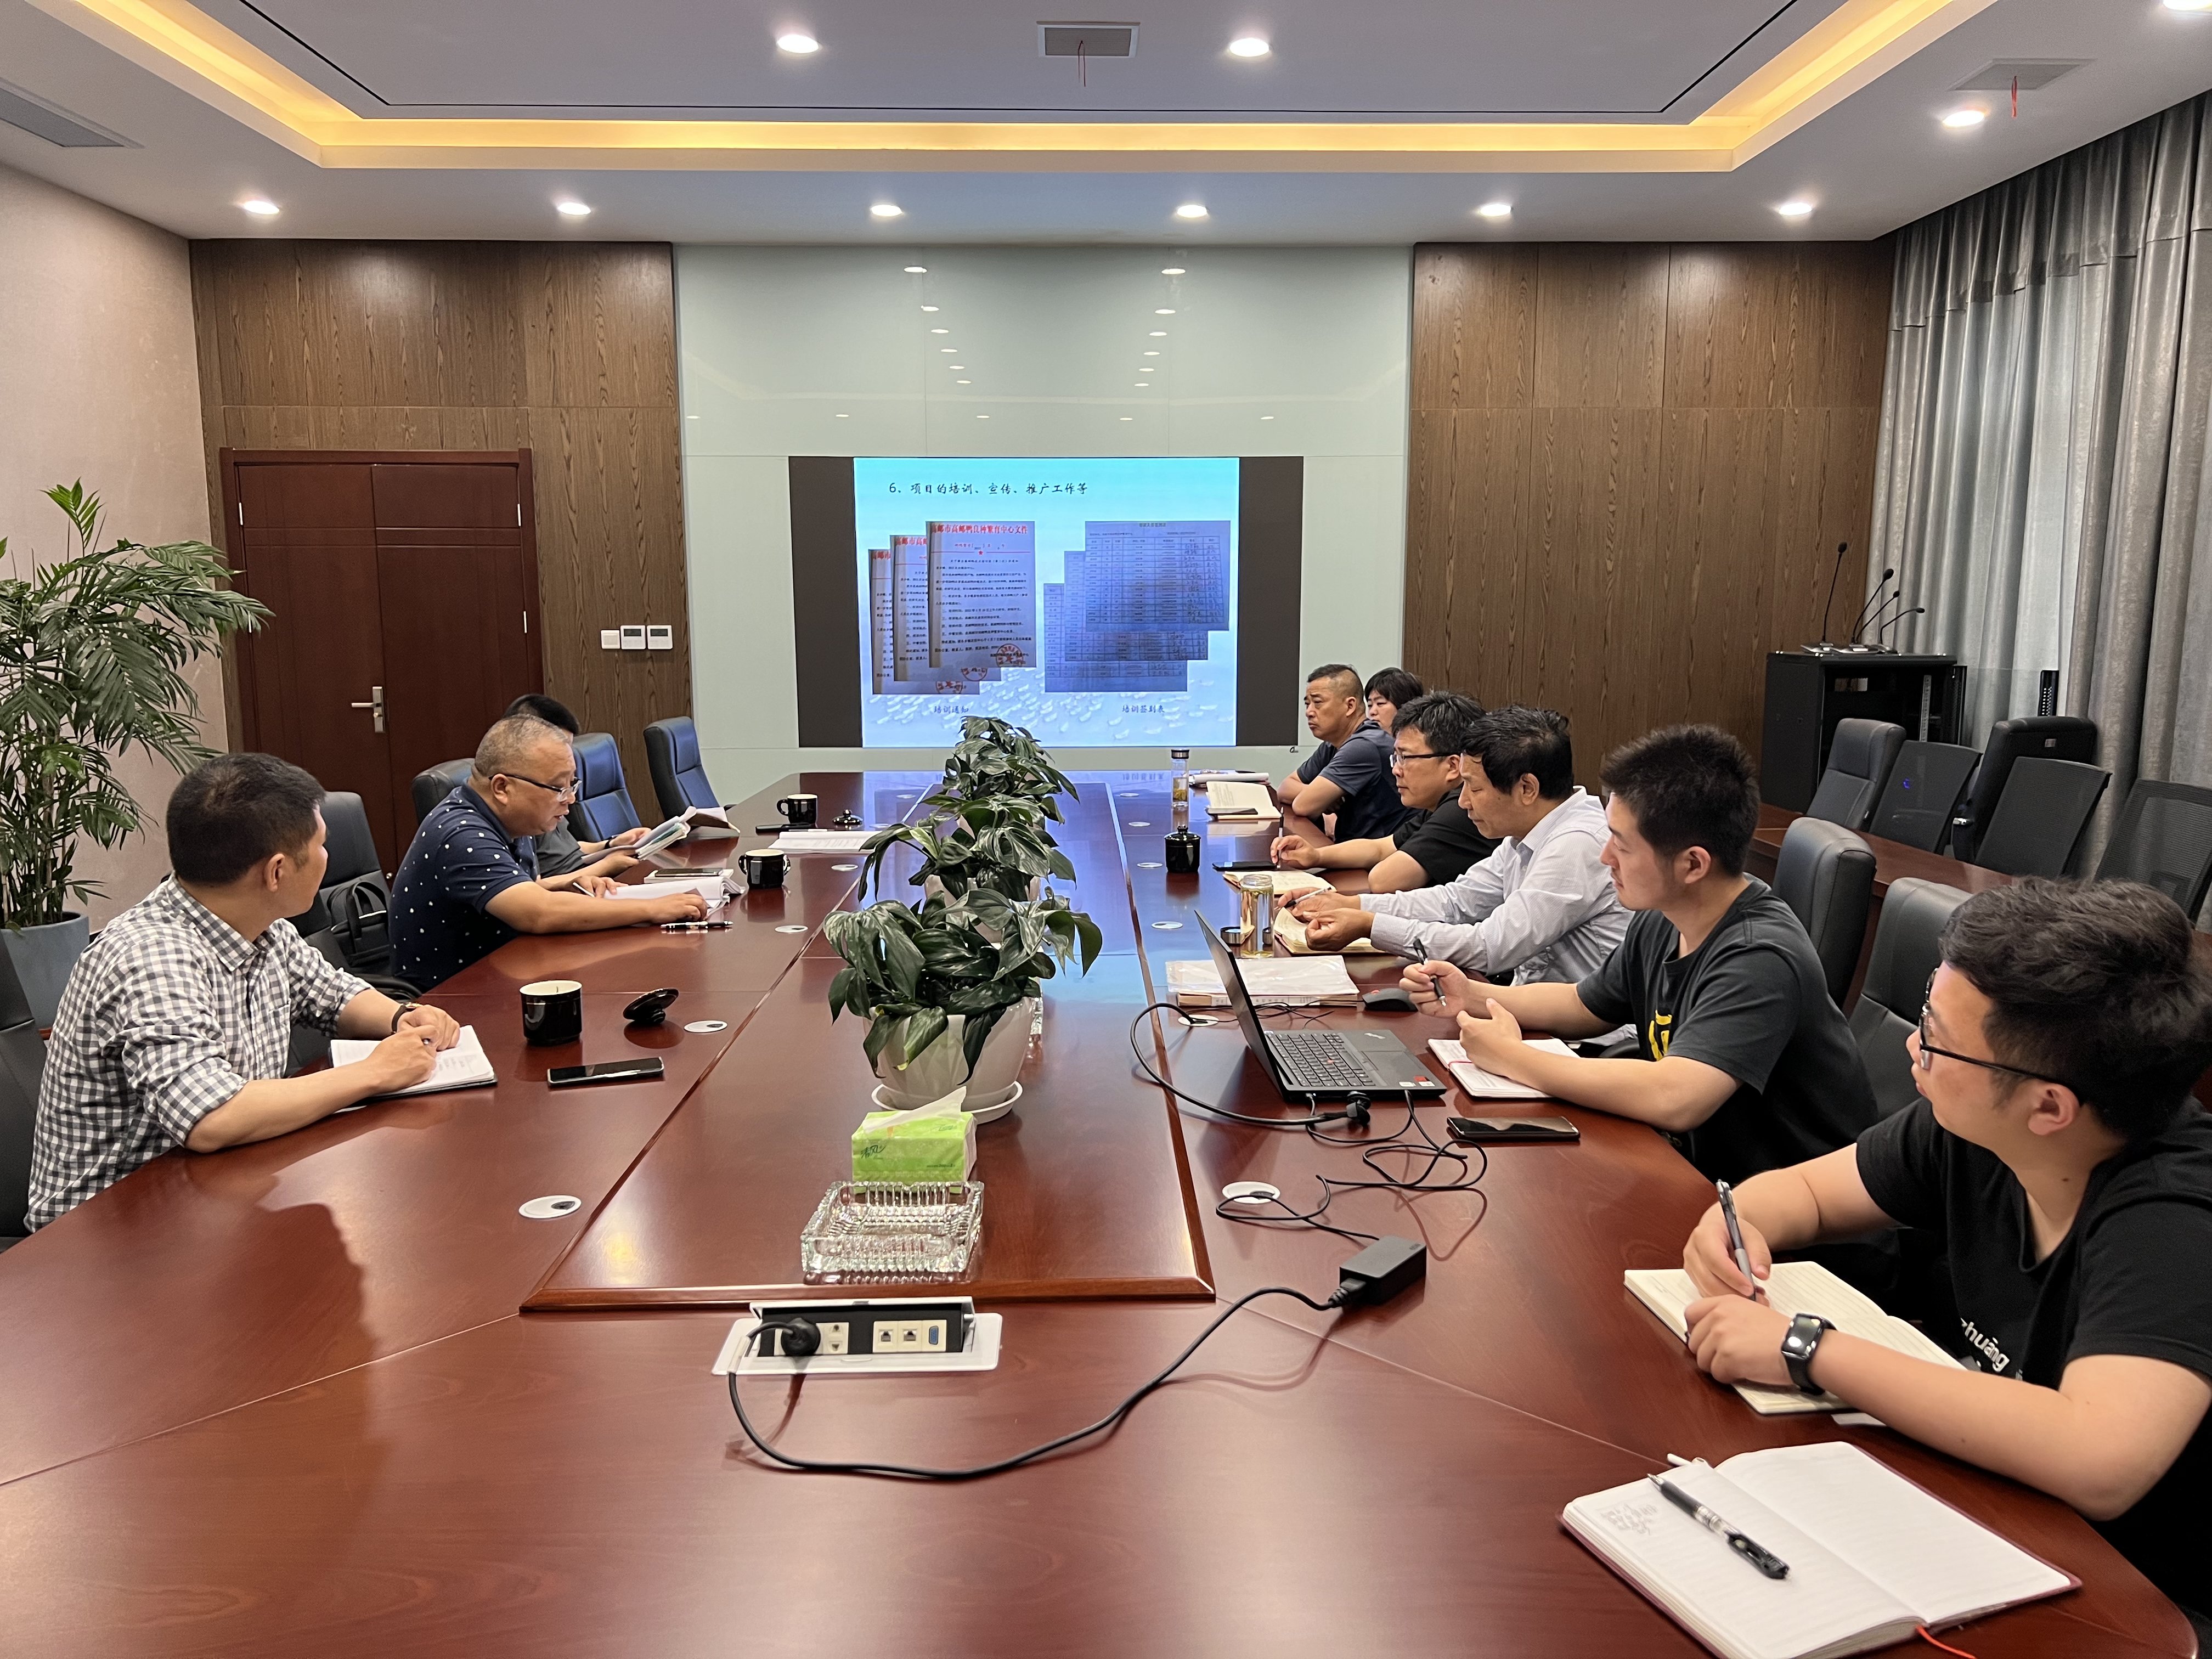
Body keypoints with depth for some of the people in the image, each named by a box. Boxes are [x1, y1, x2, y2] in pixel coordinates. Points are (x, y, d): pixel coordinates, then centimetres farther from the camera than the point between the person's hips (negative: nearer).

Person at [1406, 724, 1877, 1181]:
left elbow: (1673, 1099, -39)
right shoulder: (1660, 921, -1)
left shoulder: (1761, 959, -27)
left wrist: (1514, 1058, -27)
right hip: (1695, 1158, 7)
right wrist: (1474, 998, 1)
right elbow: (1585, 1006, 17)